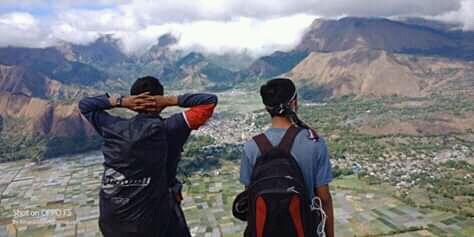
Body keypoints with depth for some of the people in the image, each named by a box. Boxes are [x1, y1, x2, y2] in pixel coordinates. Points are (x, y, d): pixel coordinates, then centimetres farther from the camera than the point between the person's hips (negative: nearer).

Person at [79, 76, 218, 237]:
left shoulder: (114, 128, -7)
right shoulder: (169, 129, -15)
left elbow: (84, 104, 11)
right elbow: (210, 101, -10)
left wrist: (120, 102, -3)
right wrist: (171, 101, -12)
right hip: (153, 220, -3)